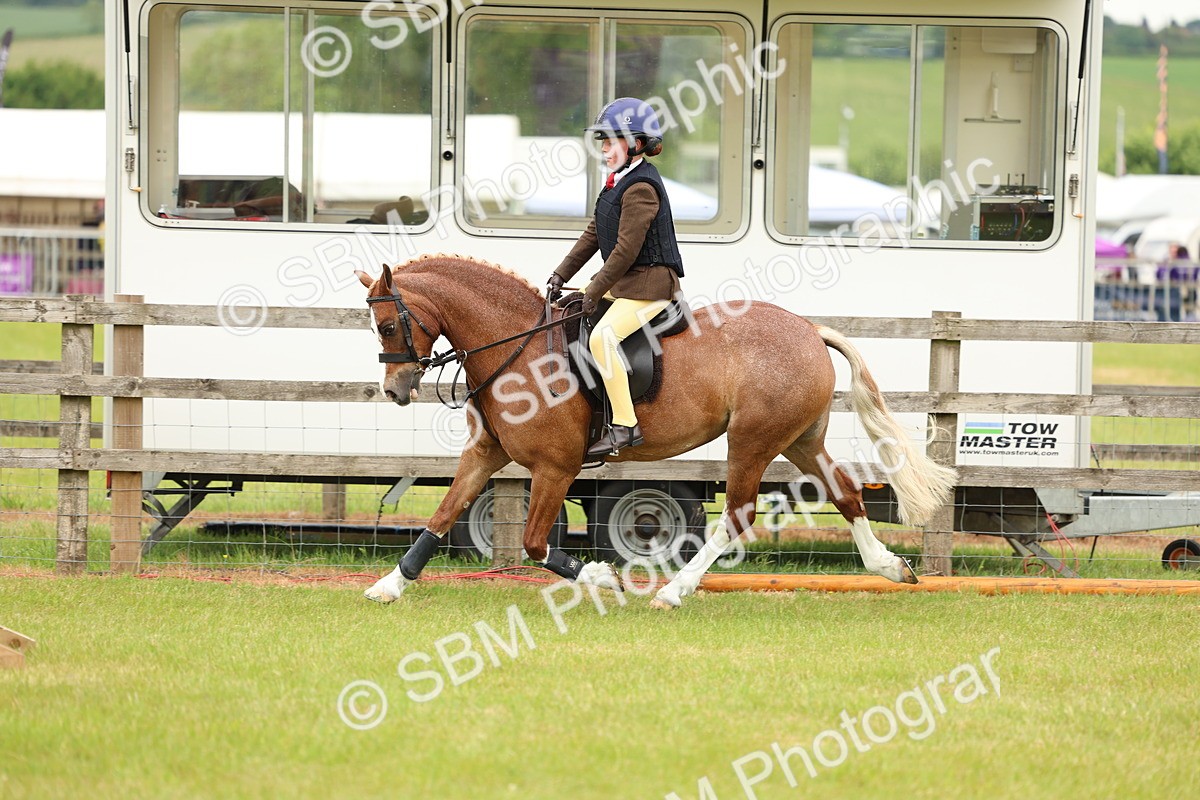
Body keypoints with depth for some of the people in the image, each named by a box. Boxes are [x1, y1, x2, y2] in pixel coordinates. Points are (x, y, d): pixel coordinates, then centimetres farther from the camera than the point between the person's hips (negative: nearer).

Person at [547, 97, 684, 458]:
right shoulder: (618, 183, 14)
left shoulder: (641, 188, -18)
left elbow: (626, 249, -22)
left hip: (650, 283, -11)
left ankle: (625, 425, -29)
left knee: (603, 336, -28)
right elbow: (594, 234, 18)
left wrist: (597, 289, -17)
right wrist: (562, 274, 12)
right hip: (624, 283, 11)